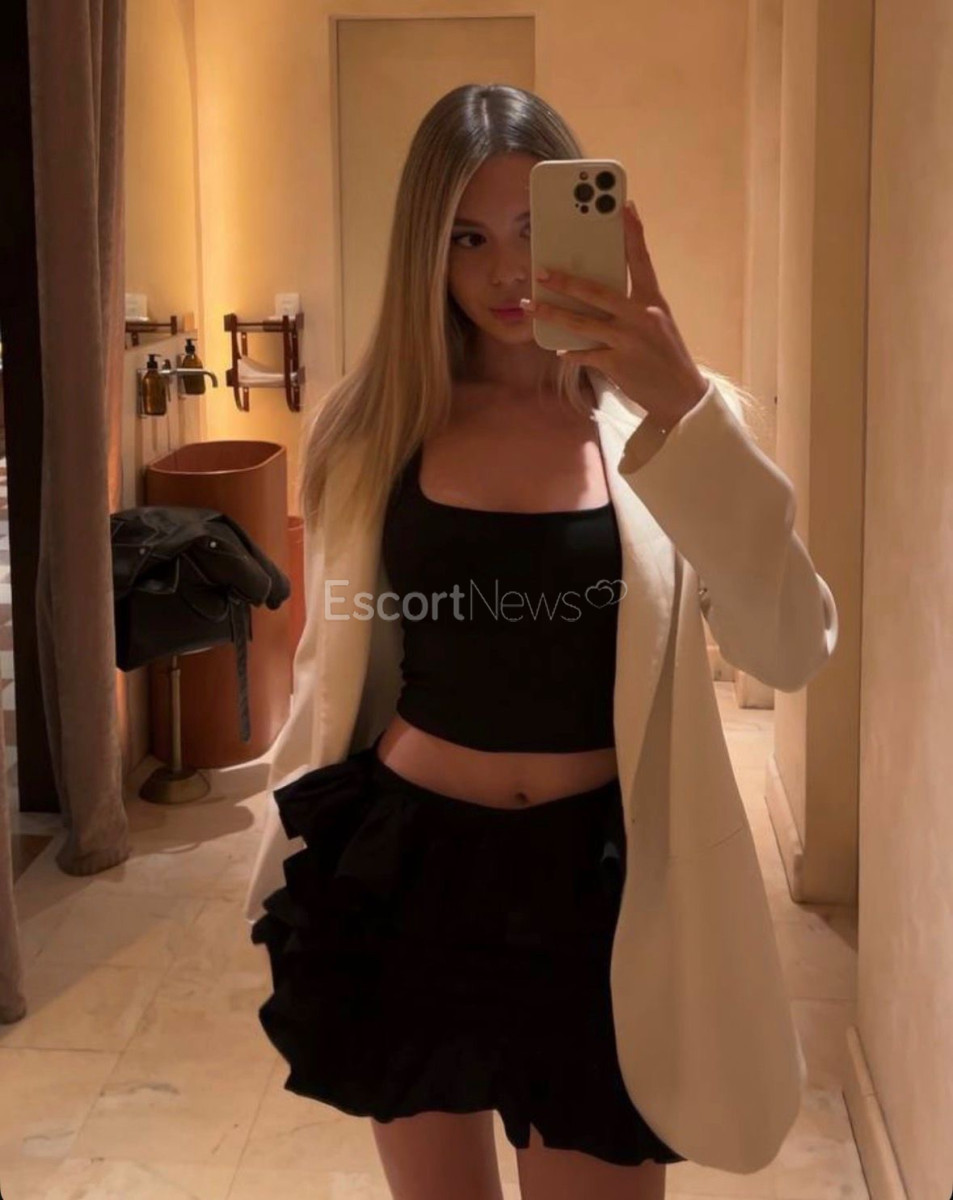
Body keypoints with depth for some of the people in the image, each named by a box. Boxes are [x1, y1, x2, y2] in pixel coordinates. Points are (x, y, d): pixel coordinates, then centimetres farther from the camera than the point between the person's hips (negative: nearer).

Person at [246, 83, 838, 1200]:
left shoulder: (658, 419, -7)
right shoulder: (373, 424, -2)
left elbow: (795, 647, -21)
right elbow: (330, 660, 9)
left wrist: (685, 409, -30)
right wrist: (294, 858, 14)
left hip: (595, 878, -1)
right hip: (408, 872, 2)